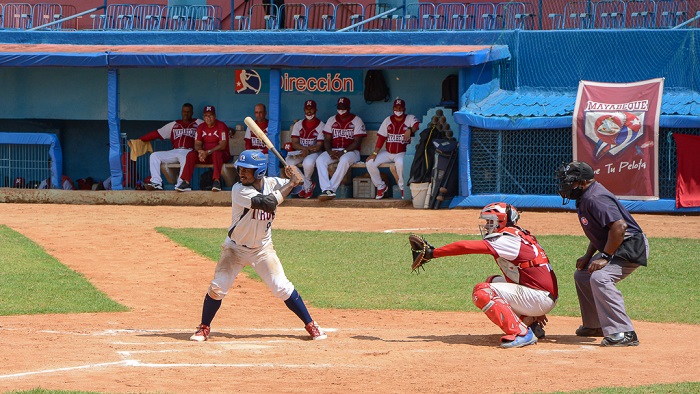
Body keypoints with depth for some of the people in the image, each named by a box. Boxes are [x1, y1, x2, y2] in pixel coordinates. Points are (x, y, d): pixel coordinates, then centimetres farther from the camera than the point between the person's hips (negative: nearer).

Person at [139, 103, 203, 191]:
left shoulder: (198, 123, 17)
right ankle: (156, 183, -26)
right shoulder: (174, 125, 24)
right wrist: (139, 139, 11)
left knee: (185, 158, -40)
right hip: (174, 152, 5)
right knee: (154, 156, -14)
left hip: (188, 152, -5)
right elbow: (157, 133, 19)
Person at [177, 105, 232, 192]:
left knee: (217, 153, -39)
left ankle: (216, 181, -44)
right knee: (191, 155, -20)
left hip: (222, 154, -5)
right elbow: (197, 144, 3)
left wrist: (207, 152, -26)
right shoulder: (201, 127, 7)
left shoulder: (221, 126, -10)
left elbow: (222, 145, -18)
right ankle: (185, 182, -27)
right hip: (205, 155, 5)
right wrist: (200, 152, -21)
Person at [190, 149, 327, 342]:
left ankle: (310, 325, 6)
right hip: (236, 248, -2)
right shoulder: (240, 190, -23)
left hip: (263, 249, 2)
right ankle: (204, 328, 11)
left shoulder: (272, 183, -7)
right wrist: (291, 182, -31)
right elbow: (267, 203, -36)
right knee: (217, 288, -8)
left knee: (282, 288, -5)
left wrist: (295, 174, -18)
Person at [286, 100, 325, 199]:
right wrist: (306, 148, -20)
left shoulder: (321, 125, -1)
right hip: (300, 152, 4)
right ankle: (308, 185, -12)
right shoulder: (298, 125, 11)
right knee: (288, 162, -27)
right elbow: (294, 144, 1)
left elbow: (319, 146, -9)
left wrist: (308, 151, -27)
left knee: (308, 163, -38)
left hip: (314, 153, -4)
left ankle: (306, 185, -6)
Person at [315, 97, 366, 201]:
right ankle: (327, 190, -39)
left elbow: (357, 142, -7)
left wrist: (343, 152, -19)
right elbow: (327, 140, 9)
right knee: (320, 160, -27)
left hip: (350, 151, -4)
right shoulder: (331, 120, 14)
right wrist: (330, 152, -12)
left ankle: (331, 189, -40)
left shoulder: (356, 120, 1)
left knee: (344, 160, -39)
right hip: (333, 150, 4)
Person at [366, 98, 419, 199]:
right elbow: (381, 138, 6)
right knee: (370, 163, -13)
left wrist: (409, 130, -45)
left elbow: (417, 125, -24)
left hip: (402, 153, -5)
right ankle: (381, 186, 5)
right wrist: (375, 153, -4)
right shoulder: (388, 120, 10)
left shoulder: (410, 119, -1)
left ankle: (403, 187, -15)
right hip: (388, 153, 5)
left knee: (400, 163, -39)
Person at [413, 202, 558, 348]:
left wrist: (433, 253, -13)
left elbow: (465, 247, -17)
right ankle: (530, 322, 17)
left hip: (541, 298, -10)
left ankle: (520, 333, -22)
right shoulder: (520, 236, 16)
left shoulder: (507, 240, -13)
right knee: (492, 281, 25)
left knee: (482, 292, -17)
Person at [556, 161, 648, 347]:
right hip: (613, 248, 12)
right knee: (582, 275, 21)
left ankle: (624, 333, -33)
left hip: (631, 246, -12)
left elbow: (619, 226, -32)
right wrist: (588, 256, 12)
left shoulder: (595, 198, -22)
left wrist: (605, 257, -27)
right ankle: (595, 325, 32)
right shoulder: (585, 198, 11)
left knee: (600, 277, -30)